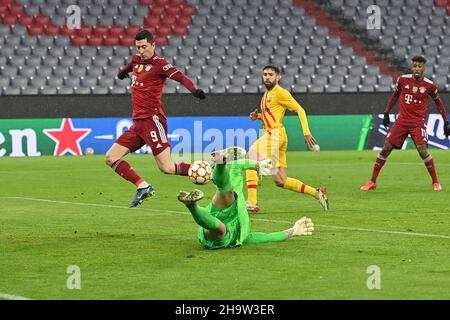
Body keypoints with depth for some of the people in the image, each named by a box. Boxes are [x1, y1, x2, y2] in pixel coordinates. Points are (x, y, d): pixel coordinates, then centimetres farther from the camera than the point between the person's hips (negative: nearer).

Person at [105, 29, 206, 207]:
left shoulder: (159, 64, -10)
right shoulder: (136, 60, 12)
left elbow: (180, 77, -25)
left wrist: (194, 90, -44)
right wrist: (123, 72, 59)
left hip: (152, 120, -8)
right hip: (137, 123, 8)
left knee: (167, 168, -15)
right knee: (111, 158, 2)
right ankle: (143, 187, 2)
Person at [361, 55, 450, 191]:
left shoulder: (430, 85, -7)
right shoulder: (403, 80, -3)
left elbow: (438, 102, 8)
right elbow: (395, 95, 14)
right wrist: (386, 113, 11)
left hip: (418, 123, -2)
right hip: (402, 121, 2)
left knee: (422, 150, -19)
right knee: (386, 148, -1)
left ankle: (435, 182, -2)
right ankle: (372, 182, 10)